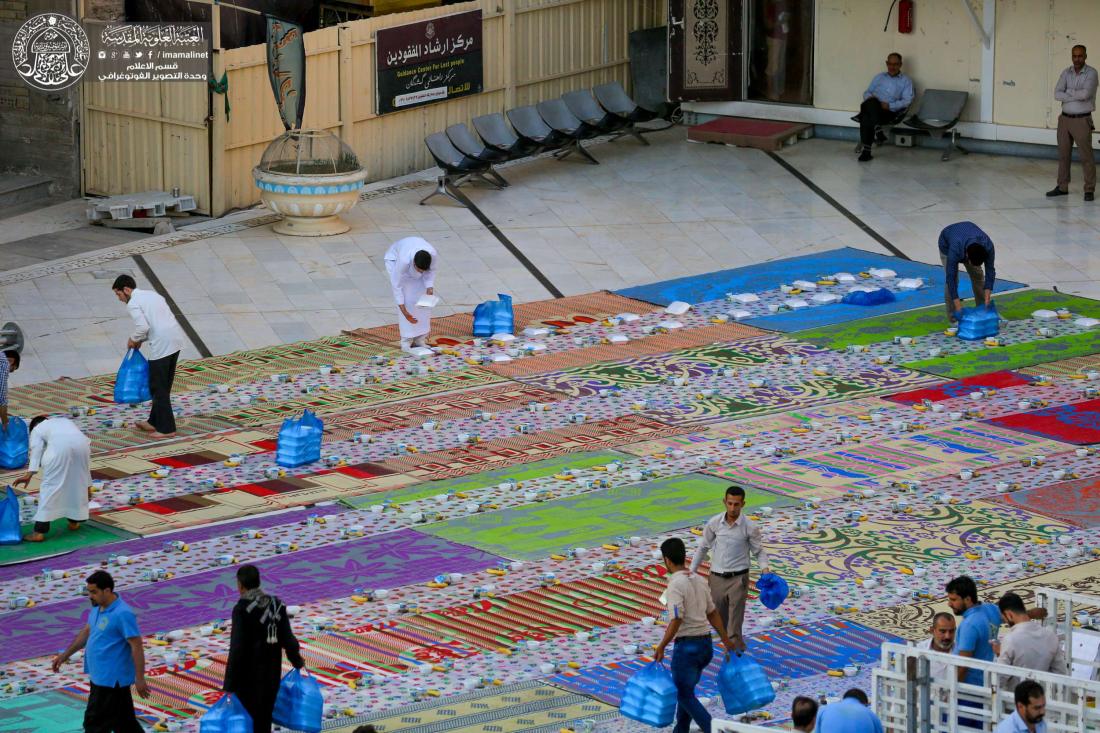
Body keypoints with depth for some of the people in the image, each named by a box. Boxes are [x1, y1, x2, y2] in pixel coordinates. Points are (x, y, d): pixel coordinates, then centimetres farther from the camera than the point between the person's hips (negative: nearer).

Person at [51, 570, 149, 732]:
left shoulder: (122, 614, -21)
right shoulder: (98, 608, 8)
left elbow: (137, 647, -20)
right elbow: (87, 632, 22)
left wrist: (140, 679, -20)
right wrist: (65, 655, 24)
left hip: (111, 680, -9)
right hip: (100, 677, 9)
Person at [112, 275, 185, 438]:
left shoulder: (133, 303, -5)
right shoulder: (152, 295, 21)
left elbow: (143, 327, -18)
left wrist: (134, 340, 2)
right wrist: (141, 340, 18)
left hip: (161, 345, -9)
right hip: (176, 339, 9)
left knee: (158, 388, 1)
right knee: (164, 386, 17)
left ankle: (166, 429, 3)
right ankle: (155, 422, 27)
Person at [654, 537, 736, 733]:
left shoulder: (675, 585, -16)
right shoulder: (698, 580, 8)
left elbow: (676, 620, -23)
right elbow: (713, 613, 14)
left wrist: (661, 647, -18)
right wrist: (726, 640, 21)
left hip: (686, 645, -8)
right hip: (706, 643, 8)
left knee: (685, 695, 0)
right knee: (685, 689, 21)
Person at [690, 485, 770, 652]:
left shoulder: (750, 527, -10)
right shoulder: (714, 523, -3)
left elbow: (759, 552, -1)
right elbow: (703, 548, 9)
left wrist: (765, 570, -19)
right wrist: (691, 572, 10)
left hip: (738, 579, -4)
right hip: (716, 578, 4)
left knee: (734, 626, -10)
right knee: (718, 621, 14)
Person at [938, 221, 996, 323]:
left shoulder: (988, 246, -37)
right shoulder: (955, 250, -46)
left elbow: (990, 271, -26)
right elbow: (951, 278, -40)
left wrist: (987, 295, -34)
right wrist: (959, 308, -40)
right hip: (947, 243, -3)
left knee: (978, 276, -3)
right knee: (952, 279, -14)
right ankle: (952, 316, -3)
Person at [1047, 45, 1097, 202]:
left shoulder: (1091, 73, -9)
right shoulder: (1066, 73, 5)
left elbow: (1086, 93, -24)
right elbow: (1057, 94, -6)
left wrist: (1068, 92, -9)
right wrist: (1076, 95, -16)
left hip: (1082, 120, -5)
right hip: (1065, 118, 5)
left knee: (1086, 155, -6)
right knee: (1063, 154, 10)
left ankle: (1089, 190, -1)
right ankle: (1062, 187, 19)